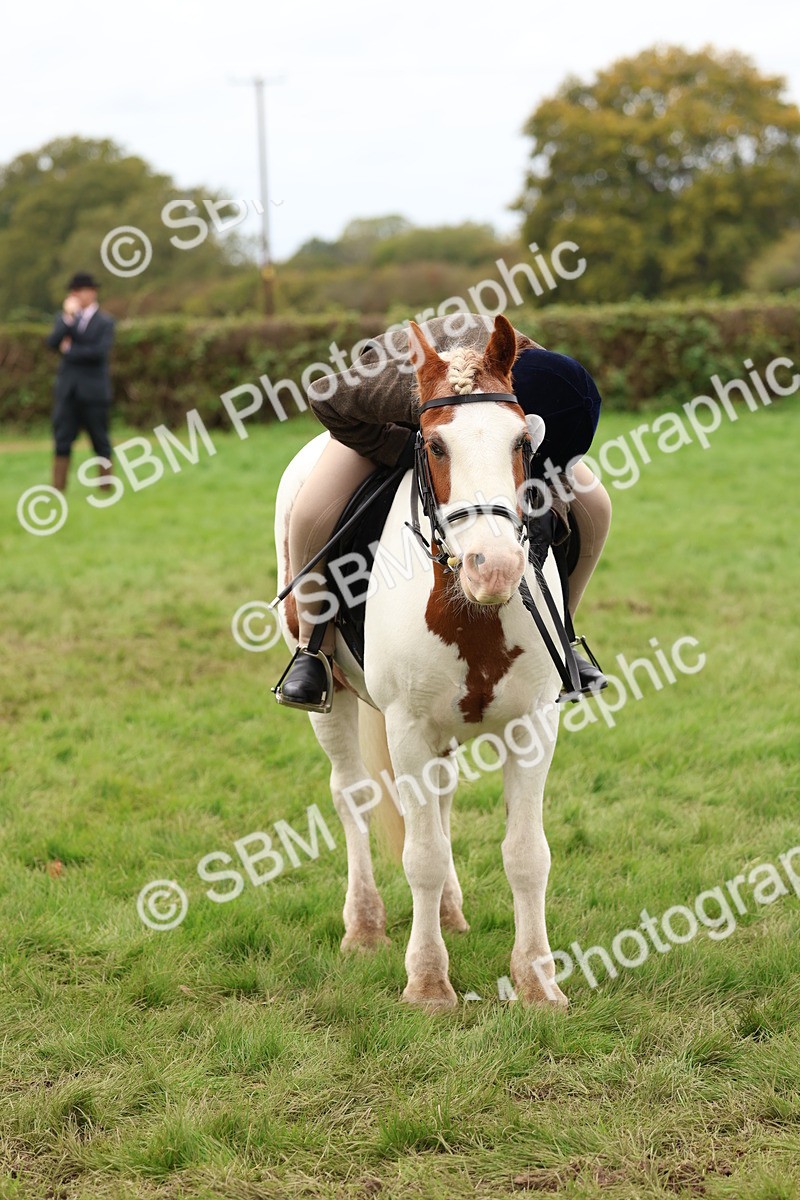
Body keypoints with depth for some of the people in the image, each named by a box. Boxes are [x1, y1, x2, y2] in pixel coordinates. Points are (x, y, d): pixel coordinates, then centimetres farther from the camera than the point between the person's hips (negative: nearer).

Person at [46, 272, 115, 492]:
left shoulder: (105, 322, 1)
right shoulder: (63, 318, 12)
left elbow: (100, 352, -13)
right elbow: (52, 342, -4)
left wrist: (69, 351, -7)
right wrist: (68, 317, -13)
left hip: (93, 390, -3)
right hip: (67, 390, 3)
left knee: (100, 441, 3)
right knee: (62, 441, -1)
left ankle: (106, 487, 8)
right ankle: (58, 488, -3)